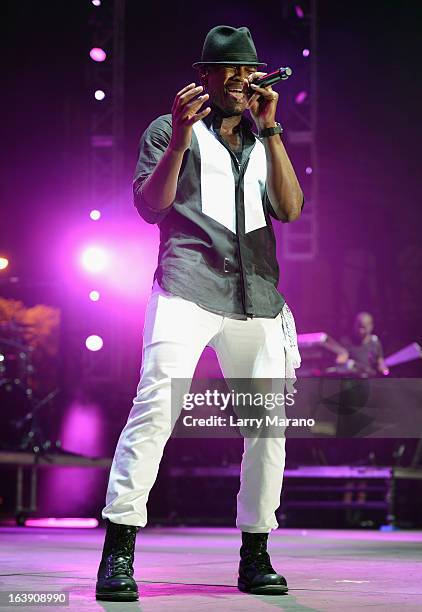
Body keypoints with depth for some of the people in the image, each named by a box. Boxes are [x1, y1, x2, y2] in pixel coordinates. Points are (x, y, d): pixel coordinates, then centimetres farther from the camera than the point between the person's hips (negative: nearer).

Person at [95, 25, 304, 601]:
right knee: (156, 404, -18)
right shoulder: (170, 131, 13)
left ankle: (255, 556, 11)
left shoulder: (264, 142, 24)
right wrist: (179, 140, -10)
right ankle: (118, 553, -19)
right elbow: (149, 207, 1)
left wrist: (270, 128, 2)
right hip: (188, 288, -4)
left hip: (257, 296, 5)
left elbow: (290, 208, 7)